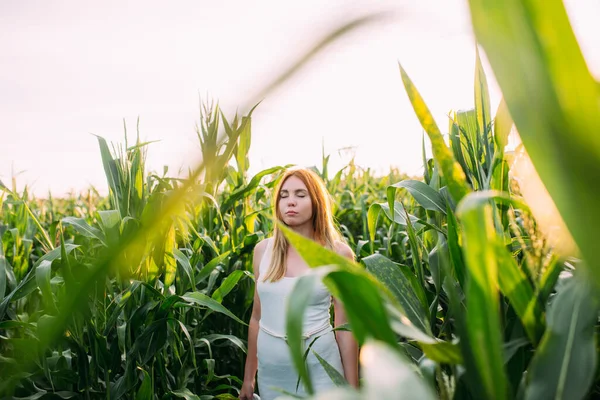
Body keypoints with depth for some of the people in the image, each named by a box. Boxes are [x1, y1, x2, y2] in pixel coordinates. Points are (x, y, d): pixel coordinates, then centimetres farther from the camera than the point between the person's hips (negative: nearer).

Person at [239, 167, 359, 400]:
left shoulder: (338, 253, -8)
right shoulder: (263, 250, 0)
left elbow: (345, 325, -5)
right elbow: (257, 317, 8)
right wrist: (248, 378, 12)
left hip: (319, 368, -3)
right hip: (270, 370, 3)